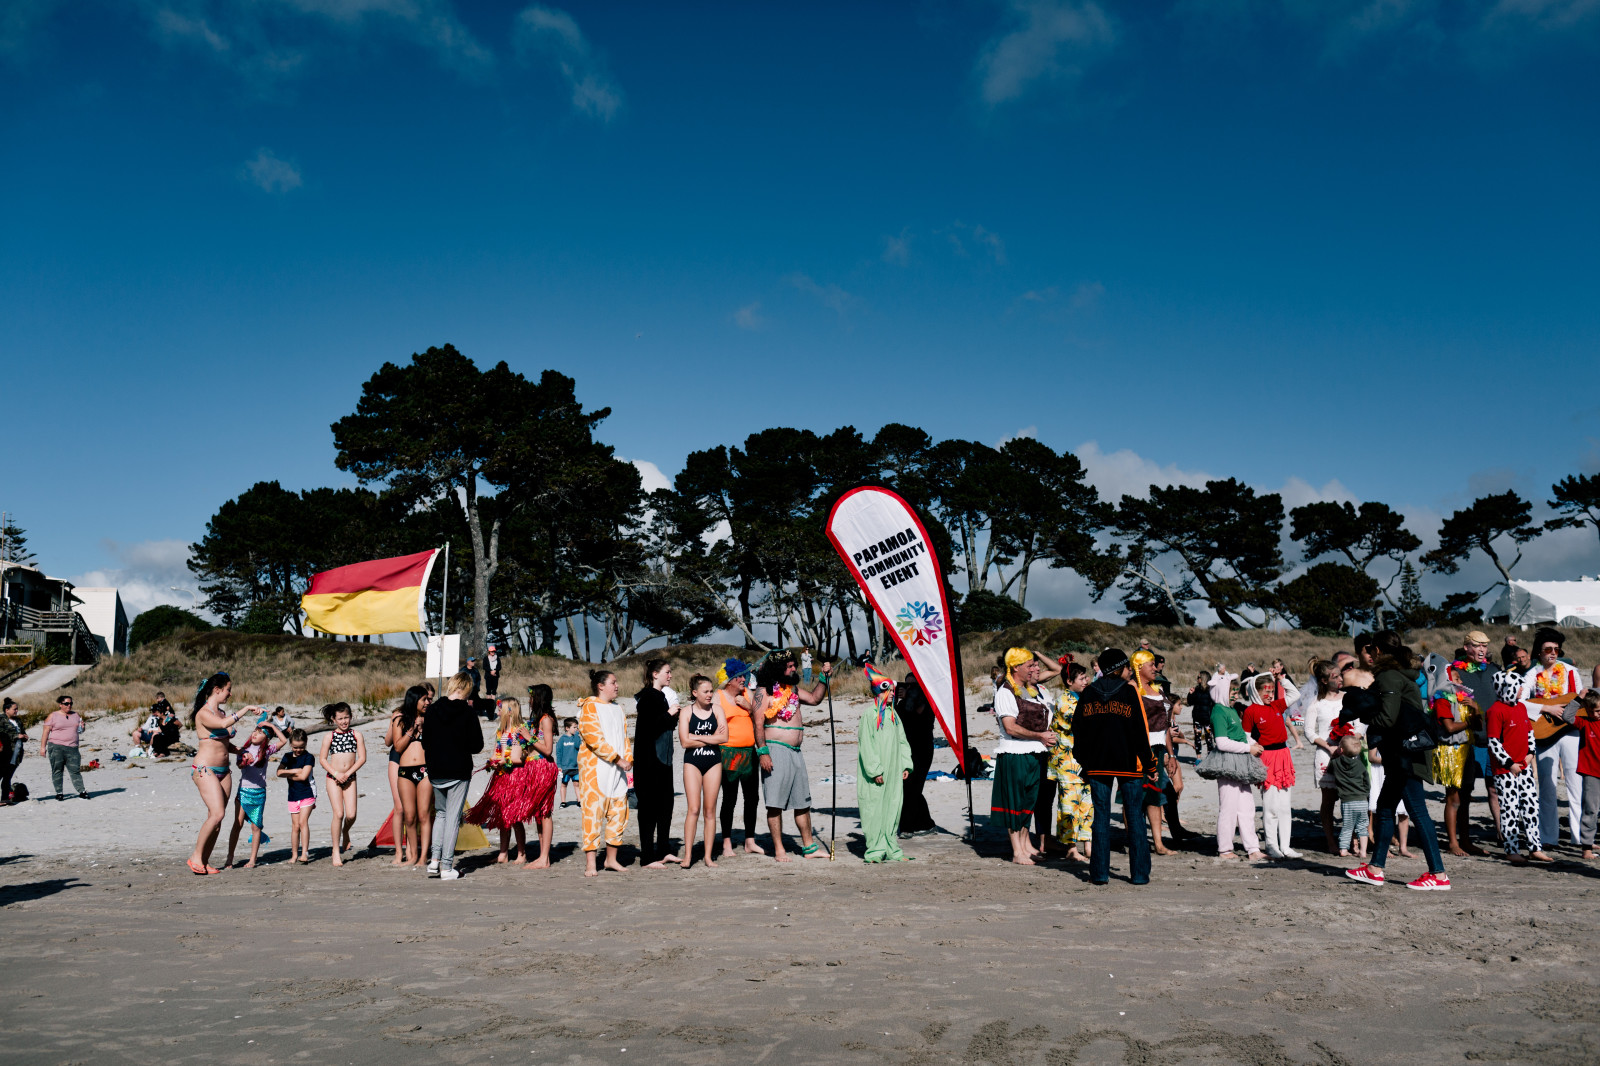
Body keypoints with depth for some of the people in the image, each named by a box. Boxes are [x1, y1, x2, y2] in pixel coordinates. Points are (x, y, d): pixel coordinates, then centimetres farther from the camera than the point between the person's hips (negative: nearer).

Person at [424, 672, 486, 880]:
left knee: (440, 813, 20)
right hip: (459, 772, -4)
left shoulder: (432, 709, -1)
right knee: (453, 817, 2)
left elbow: (425, 742, 5)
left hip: (435, 772, 4)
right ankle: (447, 867, 3)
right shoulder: (468, 712, -11)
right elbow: (477, 745, -10)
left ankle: (434, 858, 9)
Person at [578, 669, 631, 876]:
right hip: (594, 768, -7)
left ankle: (611, 859, 18)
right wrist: (618, 760, -16)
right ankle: (590, 864, -6)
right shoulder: (589, 707, -6)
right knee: (593, 812, -8)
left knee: (619, 812, 7)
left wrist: (628, 759, 5)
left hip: (617, 769, 7)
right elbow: (594, 739, -14)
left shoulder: (617, 708, 18)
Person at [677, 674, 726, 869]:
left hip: (713, 762, 2)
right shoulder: (686, 713, -1)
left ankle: (708, 855, 9)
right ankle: (688, 855, -4)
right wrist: (711, 739, -8)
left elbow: (724, 737, -6)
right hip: (692, 763, -2)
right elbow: (685, 742, -11)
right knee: (694, 809, -8)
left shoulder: (717, 709, 4)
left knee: (710, 810, 4)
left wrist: (697, 737, -9)